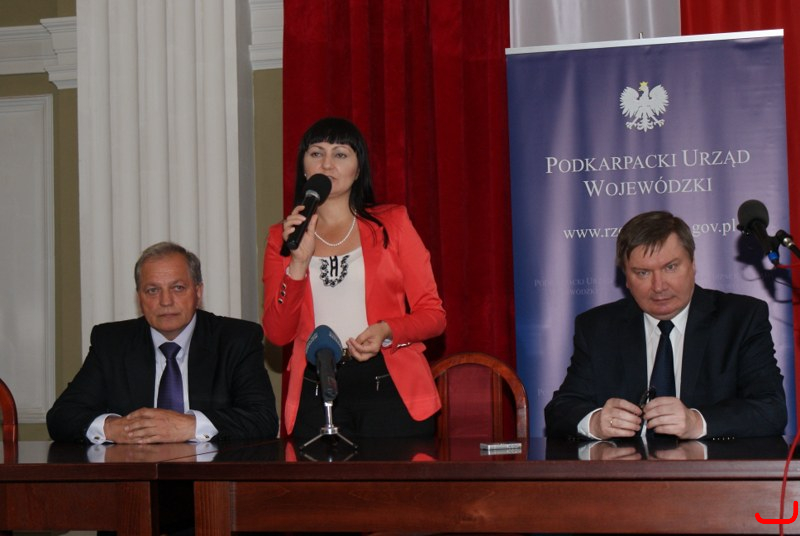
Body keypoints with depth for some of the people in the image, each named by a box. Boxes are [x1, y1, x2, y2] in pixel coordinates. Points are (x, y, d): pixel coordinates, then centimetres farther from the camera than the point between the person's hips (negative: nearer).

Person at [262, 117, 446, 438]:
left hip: (392, 388, -1)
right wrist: (299, 260, -9)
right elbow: (277, 334, 2)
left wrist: (388, 331, -15)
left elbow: (433, 314, 5)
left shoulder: (391, 222, 8)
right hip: (315, 396, 1)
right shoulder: (282, 236, 12)